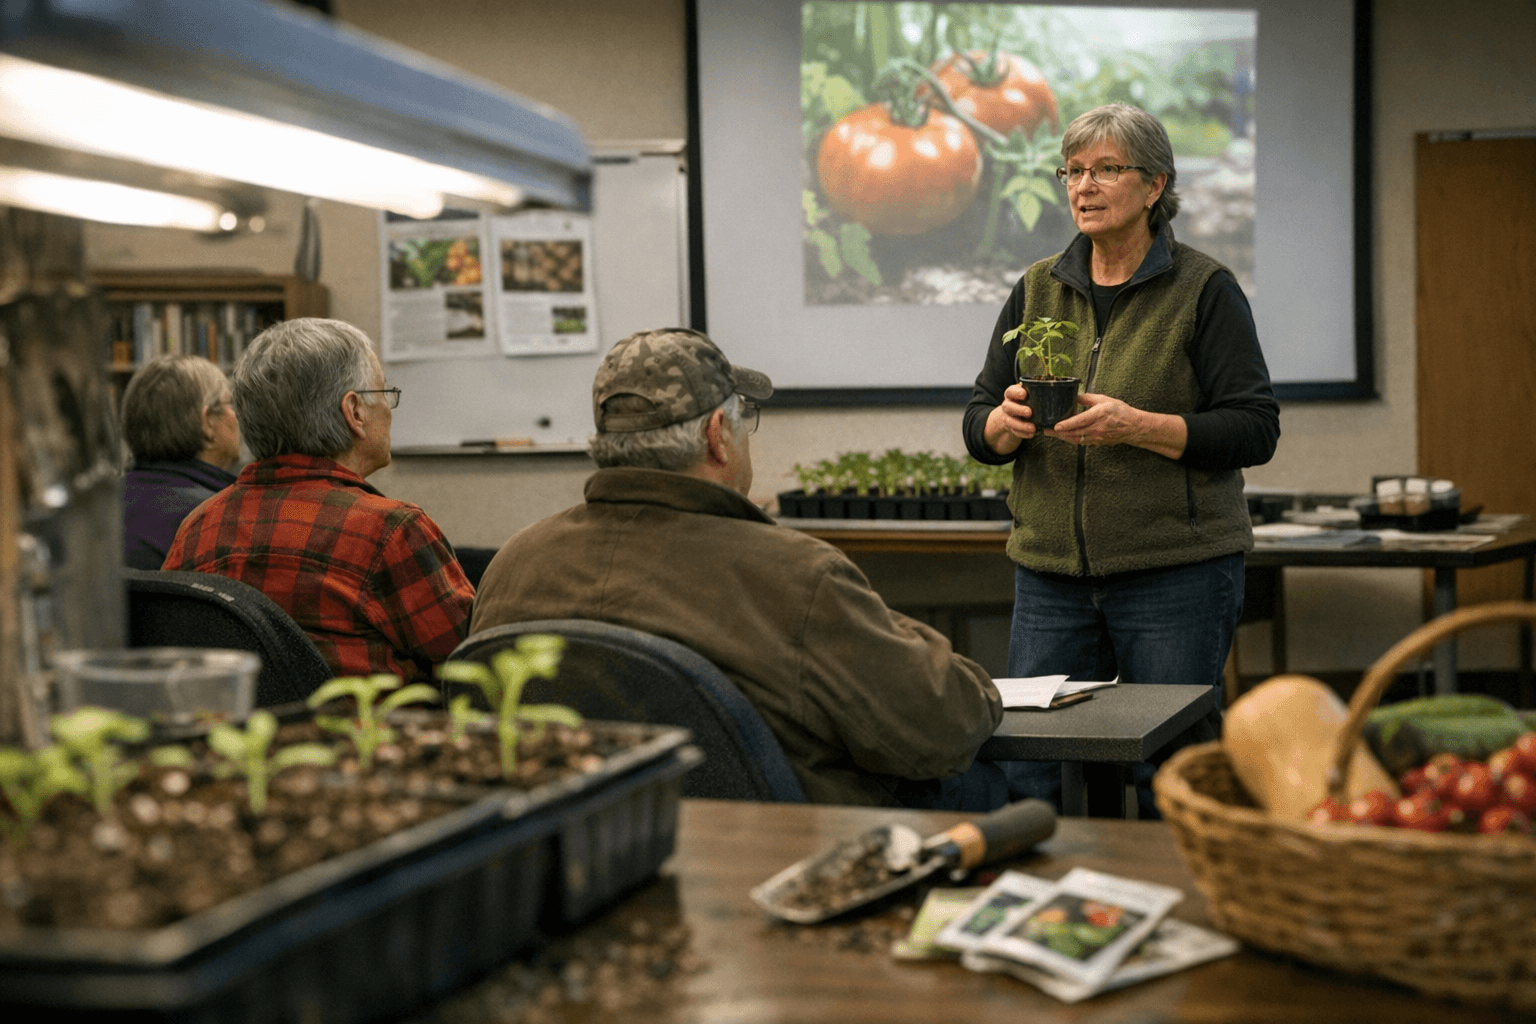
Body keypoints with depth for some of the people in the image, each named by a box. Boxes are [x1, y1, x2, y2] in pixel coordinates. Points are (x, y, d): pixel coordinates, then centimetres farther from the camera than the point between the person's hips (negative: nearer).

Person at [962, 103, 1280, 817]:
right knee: (1031, 779, 4)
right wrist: (1007, 421, -10)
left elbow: (1254, 430, -7)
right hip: (1050, 572, 4)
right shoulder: (1037, 289, 12)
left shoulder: (1204, 289, -1)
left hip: (1176, 571, -4)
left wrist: (1134, 426, -19)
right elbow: (979, 427, 13)